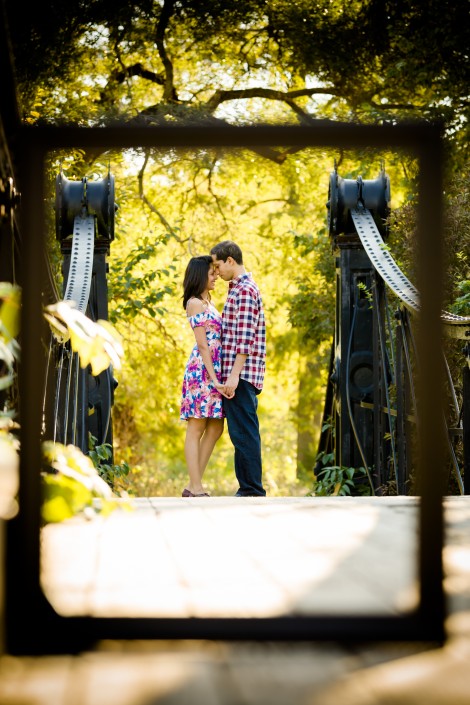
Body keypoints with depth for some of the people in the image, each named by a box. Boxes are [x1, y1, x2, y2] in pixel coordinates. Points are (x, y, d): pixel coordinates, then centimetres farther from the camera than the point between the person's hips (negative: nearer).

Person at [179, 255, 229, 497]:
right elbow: (202, 344, -14)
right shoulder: (195, 304, -7)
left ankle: (193, 486, 10)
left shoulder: (207, 303, 20)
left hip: (213, 370, 9)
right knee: (196, 429, -6)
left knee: (215, 428, 7)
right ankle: (196, 489, -5)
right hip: (201, 369, -9)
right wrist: (214, 378, -18)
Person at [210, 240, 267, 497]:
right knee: (242, 433, 11)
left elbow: (245, 339, -19)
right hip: (237, 374, 10)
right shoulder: (241, 288, 21)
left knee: (244, 433, -9)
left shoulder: (244, 291, -12)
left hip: (240, 374, -10)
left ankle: (253, 490, -7)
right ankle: (247, 489, 14)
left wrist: (234, 375, -22)